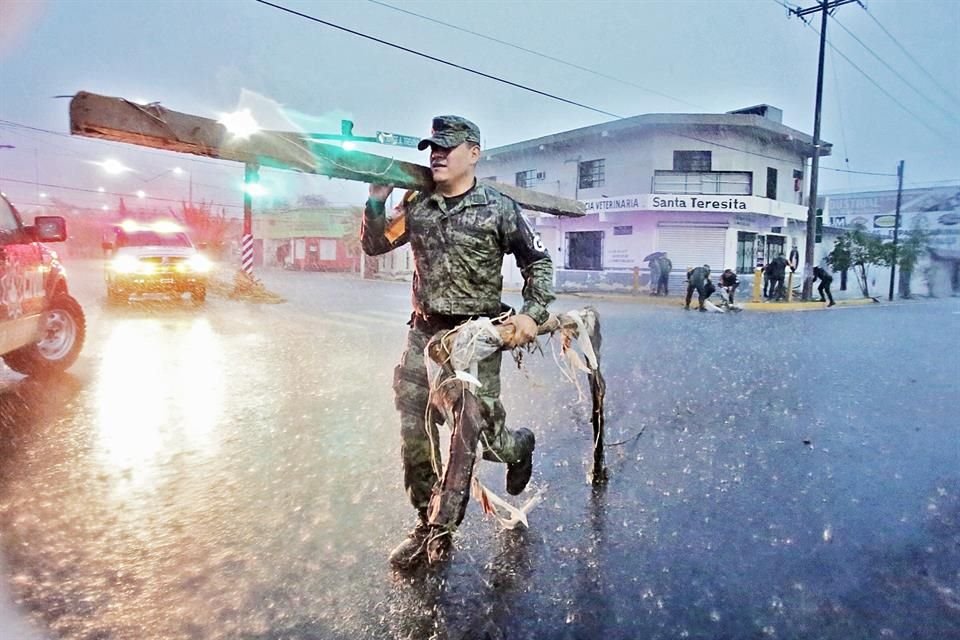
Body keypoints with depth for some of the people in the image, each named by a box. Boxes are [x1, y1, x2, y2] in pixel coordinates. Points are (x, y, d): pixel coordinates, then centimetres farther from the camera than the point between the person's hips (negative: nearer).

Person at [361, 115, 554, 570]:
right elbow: (374, 246, 15)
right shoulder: (416, 205, 7)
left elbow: (537, 262, 5)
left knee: (478, 434, -2)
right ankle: (430, 528, 20)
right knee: (414, 438, 2)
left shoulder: (498, 209, -3)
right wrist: (376, 202, 0)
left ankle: (518, 446, 36)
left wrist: (533, 313, -7)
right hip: (424, 333, 4)